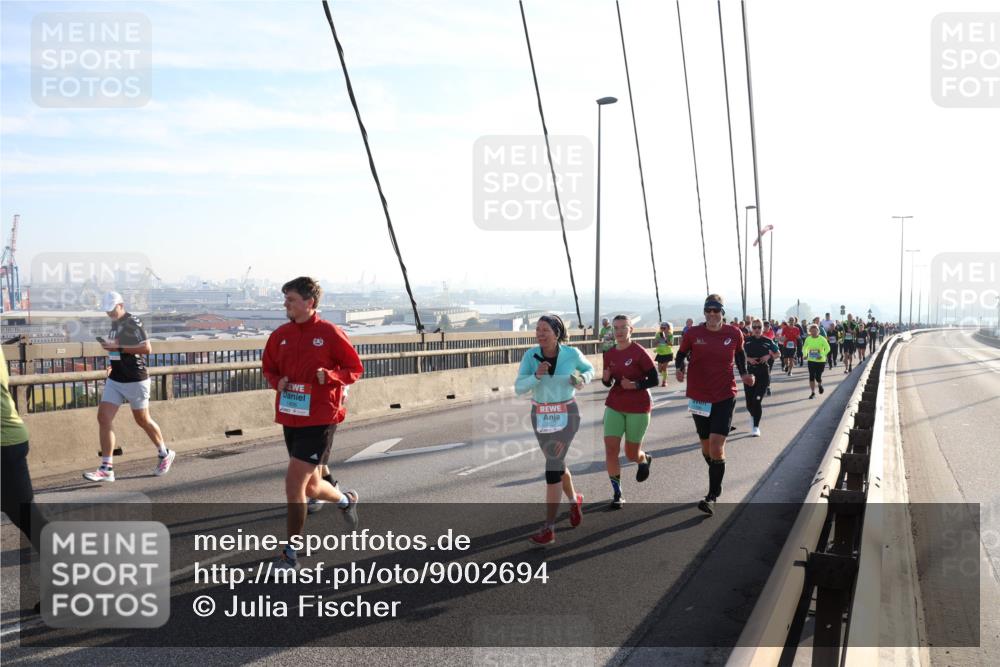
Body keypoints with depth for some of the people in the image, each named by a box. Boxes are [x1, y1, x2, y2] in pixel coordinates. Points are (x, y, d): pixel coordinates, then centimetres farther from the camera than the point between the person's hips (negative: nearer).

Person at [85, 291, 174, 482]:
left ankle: (165, 454, 28)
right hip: (115, 380, 8)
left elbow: (147, 348, -22)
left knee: (142, 420, 6)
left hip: (135, 380, -8)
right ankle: (106, 469, -3)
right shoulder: (115, 324, 12)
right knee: (103, 418, -4)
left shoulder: (133, 322, -13)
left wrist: (118, 347, -24)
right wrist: (112, 365, 14)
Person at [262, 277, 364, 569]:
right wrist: (277, 381, -4)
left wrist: (329, 375, -22)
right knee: (311, 486, 18)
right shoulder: (280, 335, 4)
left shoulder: (330, 333, -10)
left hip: (320, 419, -6)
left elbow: (355, 369, -4)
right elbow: (268, 368, 17)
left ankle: (290, 553, 2)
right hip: (290, 418, 6)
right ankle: (346, 499, 50)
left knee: (294, 483, -13)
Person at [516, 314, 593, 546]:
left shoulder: (571, 353, -11)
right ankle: (574, 500, 48)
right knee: (557, 463, 18)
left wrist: (582, 380, -13)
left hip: (566, 415, -4)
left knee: (552, 466, -14)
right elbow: (519, 388, -12)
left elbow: (589, 369, 9)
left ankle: (548, 529, -9)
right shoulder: (531, 355, -8)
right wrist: (537, 375, -29)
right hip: (540, 416, 4)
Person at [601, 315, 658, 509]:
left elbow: (654, 379, -10)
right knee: (610, 448, -9)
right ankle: (617, 493, 3)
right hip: (614, 406, 4)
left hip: (638, 408, -4)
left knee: (631, 454, 8)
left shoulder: (639, 352, -13)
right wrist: (606, 379, -9)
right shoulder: (609, 354, 3)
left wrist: (635, 385, -25)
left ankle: (644, 460, 46)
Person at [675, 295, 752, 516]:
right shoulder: (693, 334, -5)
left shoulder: (734, 334, -3)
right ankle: (716, 484, 40)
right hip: (699, 397, 2)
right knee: (706, 446, 14)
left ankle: (712, 496, -5)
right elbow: (681, 354, 8)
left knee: (716, 446, -15)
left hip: (725, 397, -2)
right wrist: (679, 369, -12)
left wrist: (744, 374, 2)